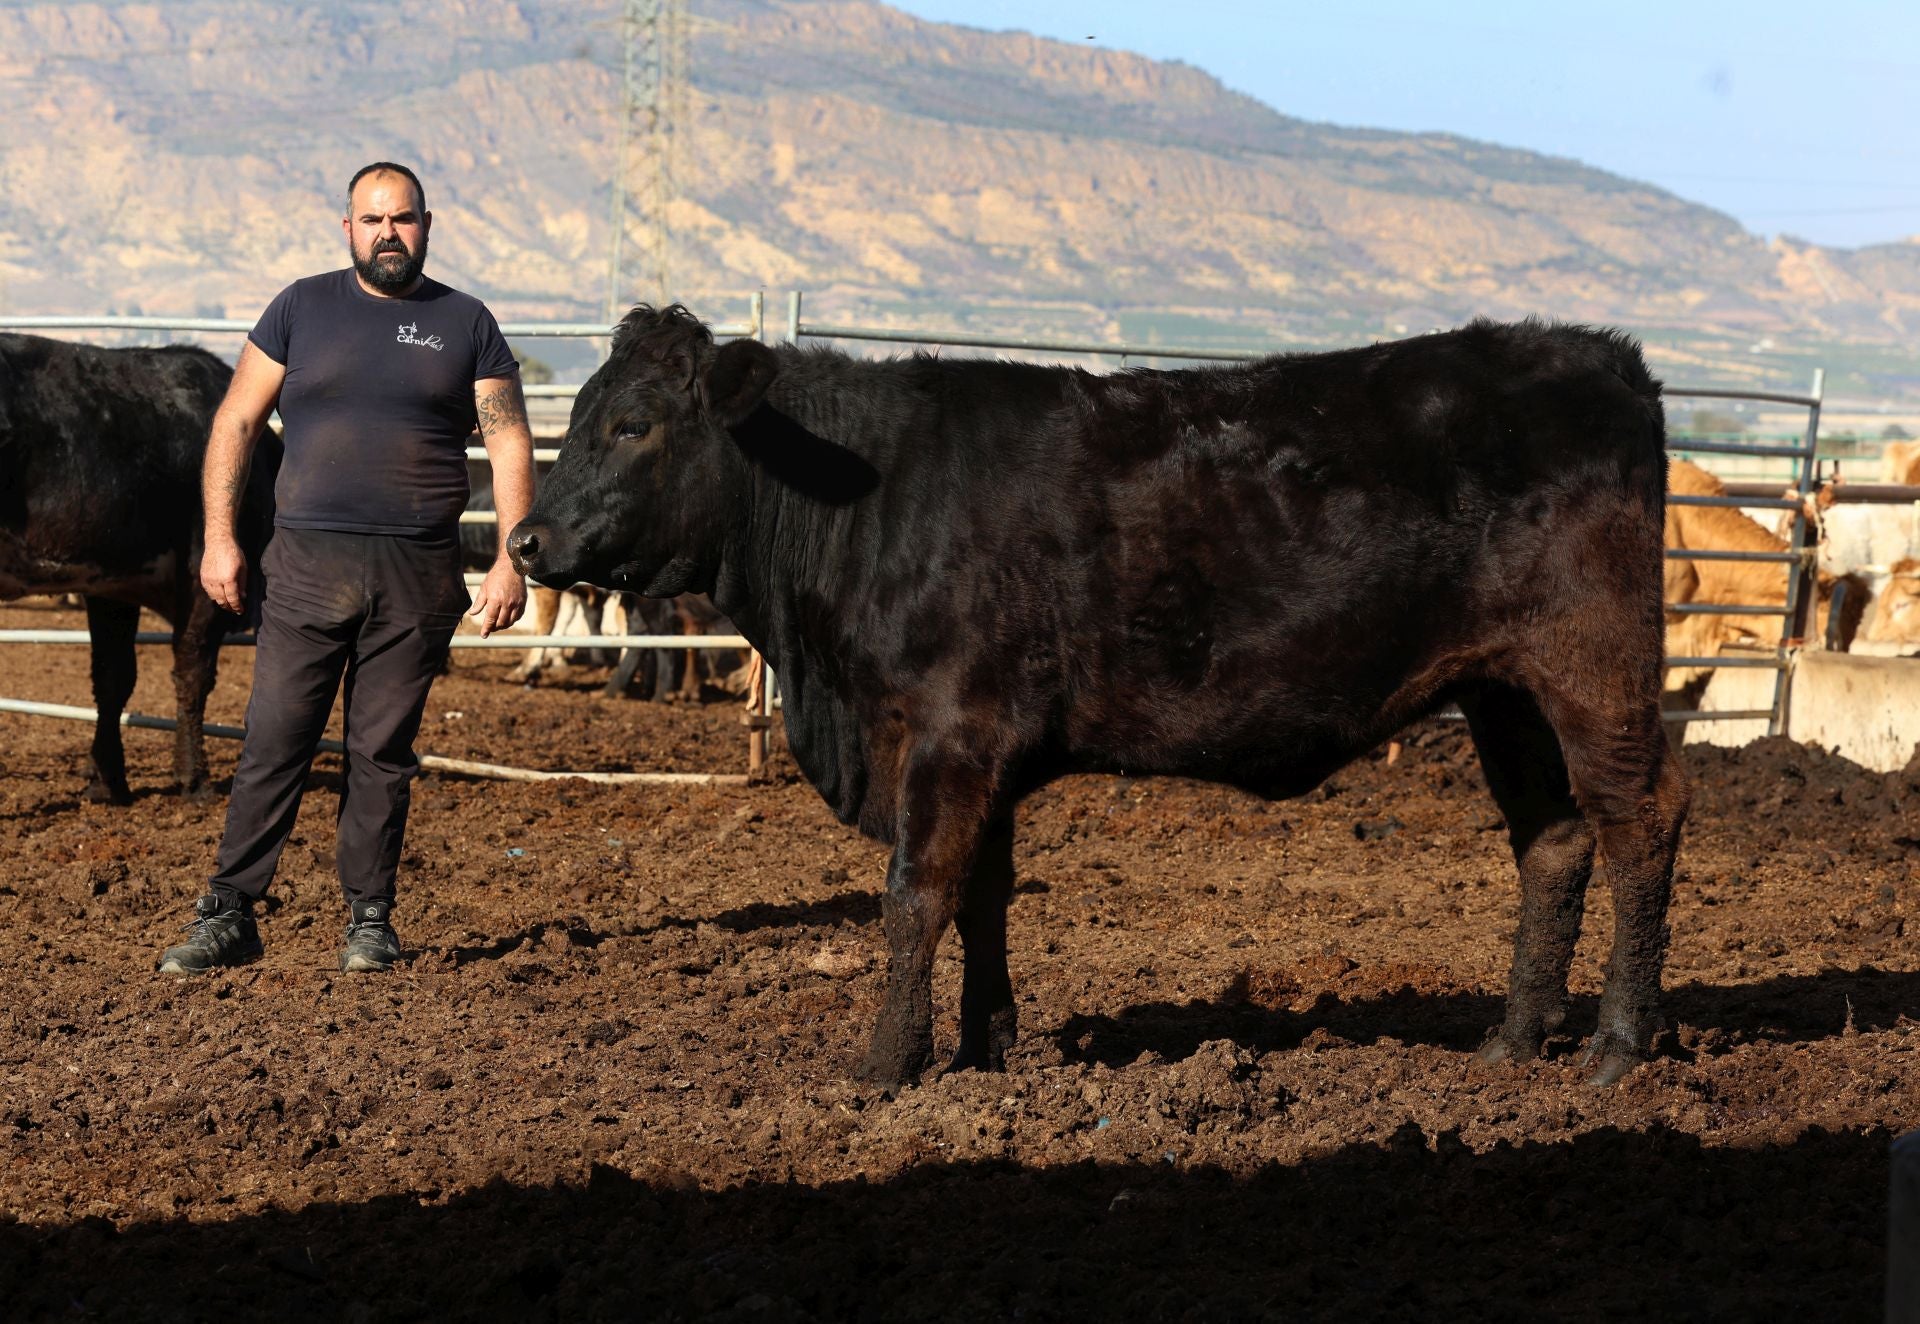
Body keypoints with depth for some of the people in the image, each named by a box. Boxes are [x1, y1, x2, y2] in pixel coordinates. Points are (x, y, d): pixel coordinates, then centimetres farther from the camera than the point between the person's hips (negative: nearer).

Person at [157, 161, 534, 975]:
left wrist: (511, 560, -5)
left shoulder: (466, 325, 8)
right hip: (305, 566, 0)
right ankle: (228, 915, 2)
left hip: (418, 575, 0)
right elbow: (236, 421, 8)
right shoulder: (302, 309, 8)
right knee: (272, 744, -3)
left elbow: (509, 443, 5)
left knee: (383, 753, 4)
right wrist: (218, 536, -1)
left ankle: (369, 920, 14)